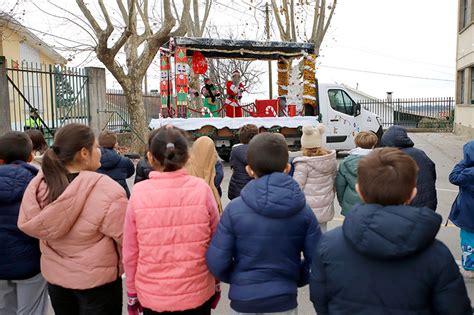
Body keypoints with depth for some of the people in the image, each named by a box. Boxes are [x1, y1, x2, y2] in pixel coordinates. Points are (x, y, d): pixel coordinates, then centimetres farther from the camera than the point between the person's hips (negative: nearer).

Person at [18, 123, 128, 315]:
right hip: (98, 278, -5)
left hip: (54, 274, 6)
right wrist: (122, 264, 1)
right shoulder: (106, 189, -26)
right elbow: (124, 237, -20)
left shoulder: (38, 185, -8)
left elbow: (27, 226, 2)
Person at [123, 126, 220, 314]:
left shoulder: (139, 193, -12)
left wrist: (132, 292, 11)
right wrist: (216, 282, 13)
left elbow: (130, 251, -4)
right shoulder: (201, 188, -12)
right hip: (197, 293, 0)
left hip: (153, 295, 0)